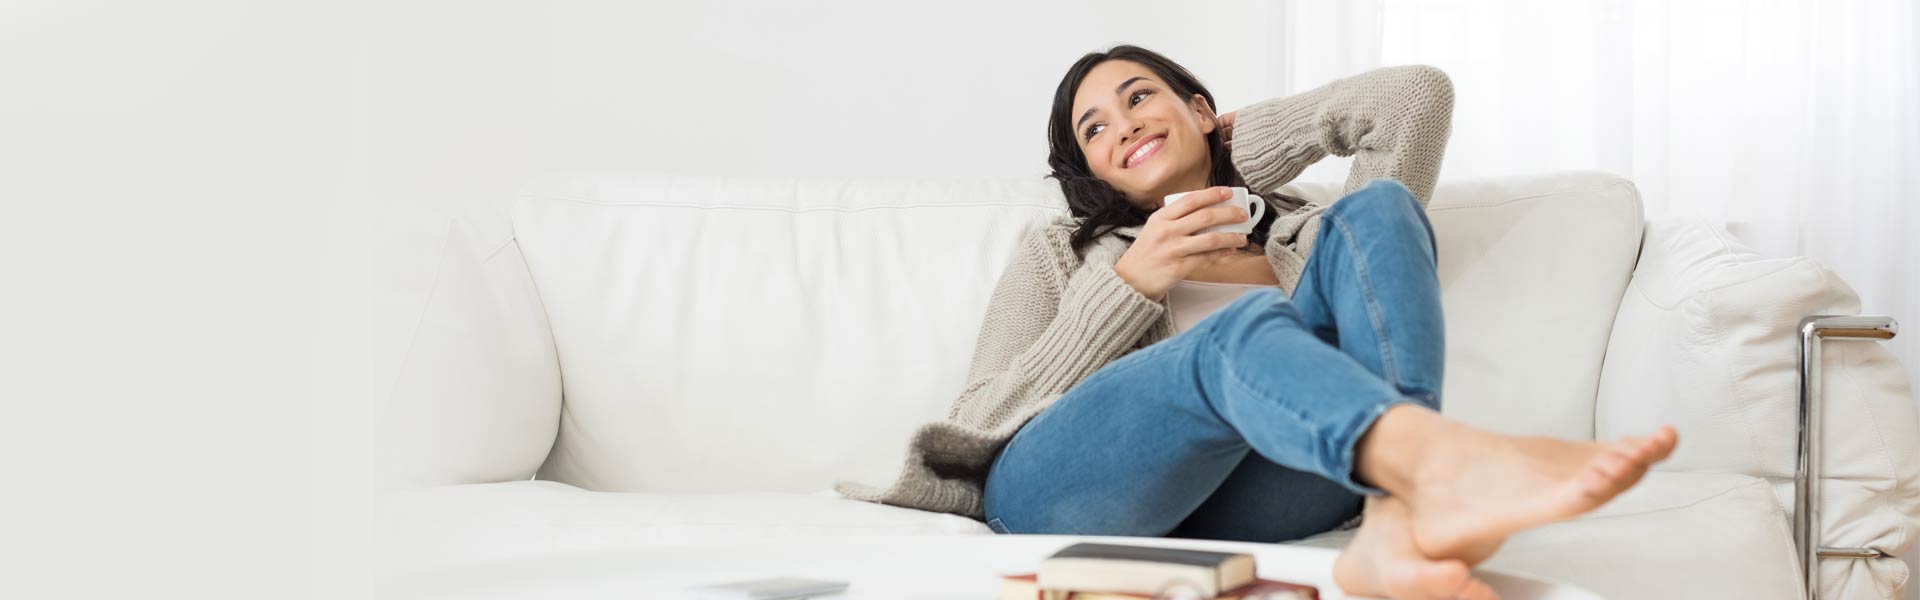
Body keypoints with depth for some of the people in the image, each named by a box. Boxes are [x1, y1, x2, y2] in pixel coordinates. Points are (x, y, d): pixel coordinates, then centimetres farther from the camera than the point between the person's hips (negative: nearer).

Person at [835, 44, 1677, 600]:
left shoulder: (1305, 236, 32)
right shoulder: (1061, 253, 29)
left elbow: (1420, 92, 21)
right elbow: (978, 425, 13)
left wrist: (1243, 139, 30)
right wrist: (1126, 287, 4)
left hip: (1226, 506, 2)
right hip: (1051, 487, -1)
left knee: (1377, 210, -14)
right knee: (1246, 331, -31)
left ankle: (1397, 523, -44)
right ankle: (1448, 464, -67)